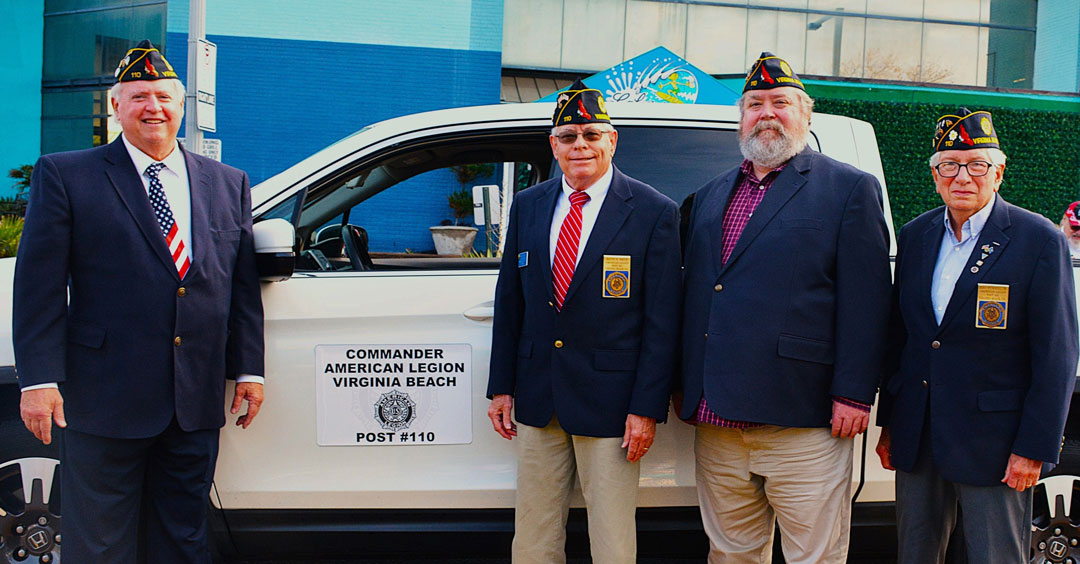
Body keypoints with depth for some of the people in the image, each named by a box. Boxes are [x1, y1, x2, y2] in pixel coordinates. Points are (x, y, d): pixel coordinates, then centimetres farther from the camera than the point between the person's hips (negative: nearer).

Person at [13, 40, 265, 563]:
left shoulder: (229, 185, 12)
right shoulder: (64, 176, 1)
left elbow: (244, 285, 13)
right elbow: (39, 285, -4)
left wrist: (249, 369, 8)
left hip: (197, 403, 3)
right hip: (103, 401, -3)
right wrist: (39, 379, -10)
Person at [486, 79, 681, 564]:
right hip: (537, 400, 4)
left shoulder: (653, 213, -5)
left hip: (609, 406, -4)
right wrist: (501, 388, 8)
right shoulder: (527, 207, 8)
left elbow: (662, 321, -7)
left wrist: (647, 409, -12)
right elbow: (509, 303, 12)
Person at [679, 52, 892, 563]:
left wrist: (853, 395, -12)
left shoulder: (850, 189, 1)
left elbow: (866, 302, -6)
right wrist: (684, 387, 14)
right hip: (716, 423, 5)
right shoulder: (710, 196, 18)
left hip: (803, 422, -5)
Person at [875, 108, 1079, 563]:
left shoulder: (1039, 241, -8)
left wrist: (1033, 449, -12)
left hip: (994, 444, -5)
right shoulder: (916, 235, 8)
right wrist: (889, 424, 12)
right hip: (918, 439, 5)